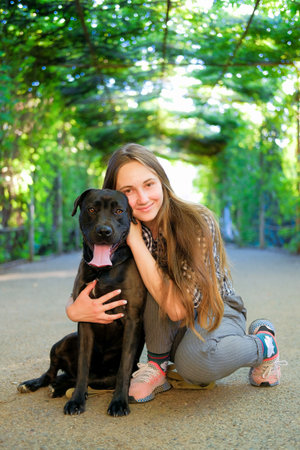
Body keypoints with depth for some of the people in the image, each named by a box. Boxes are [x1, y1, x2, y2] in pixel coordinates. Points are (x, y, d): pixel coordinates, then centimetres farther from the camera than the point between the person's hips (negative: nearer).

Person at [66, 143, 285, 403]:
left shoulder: (197, 223, -28)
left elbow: (179, 308, -35)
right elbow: (84, 287, -6)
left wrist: (136, 241, -34)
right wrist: (74, 310, -31)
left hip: (216, 312, -2)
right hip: (168, 330, 3)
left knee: (194, 363, -38)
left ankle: (263, 344, -5)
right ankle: (157, 366, -12)